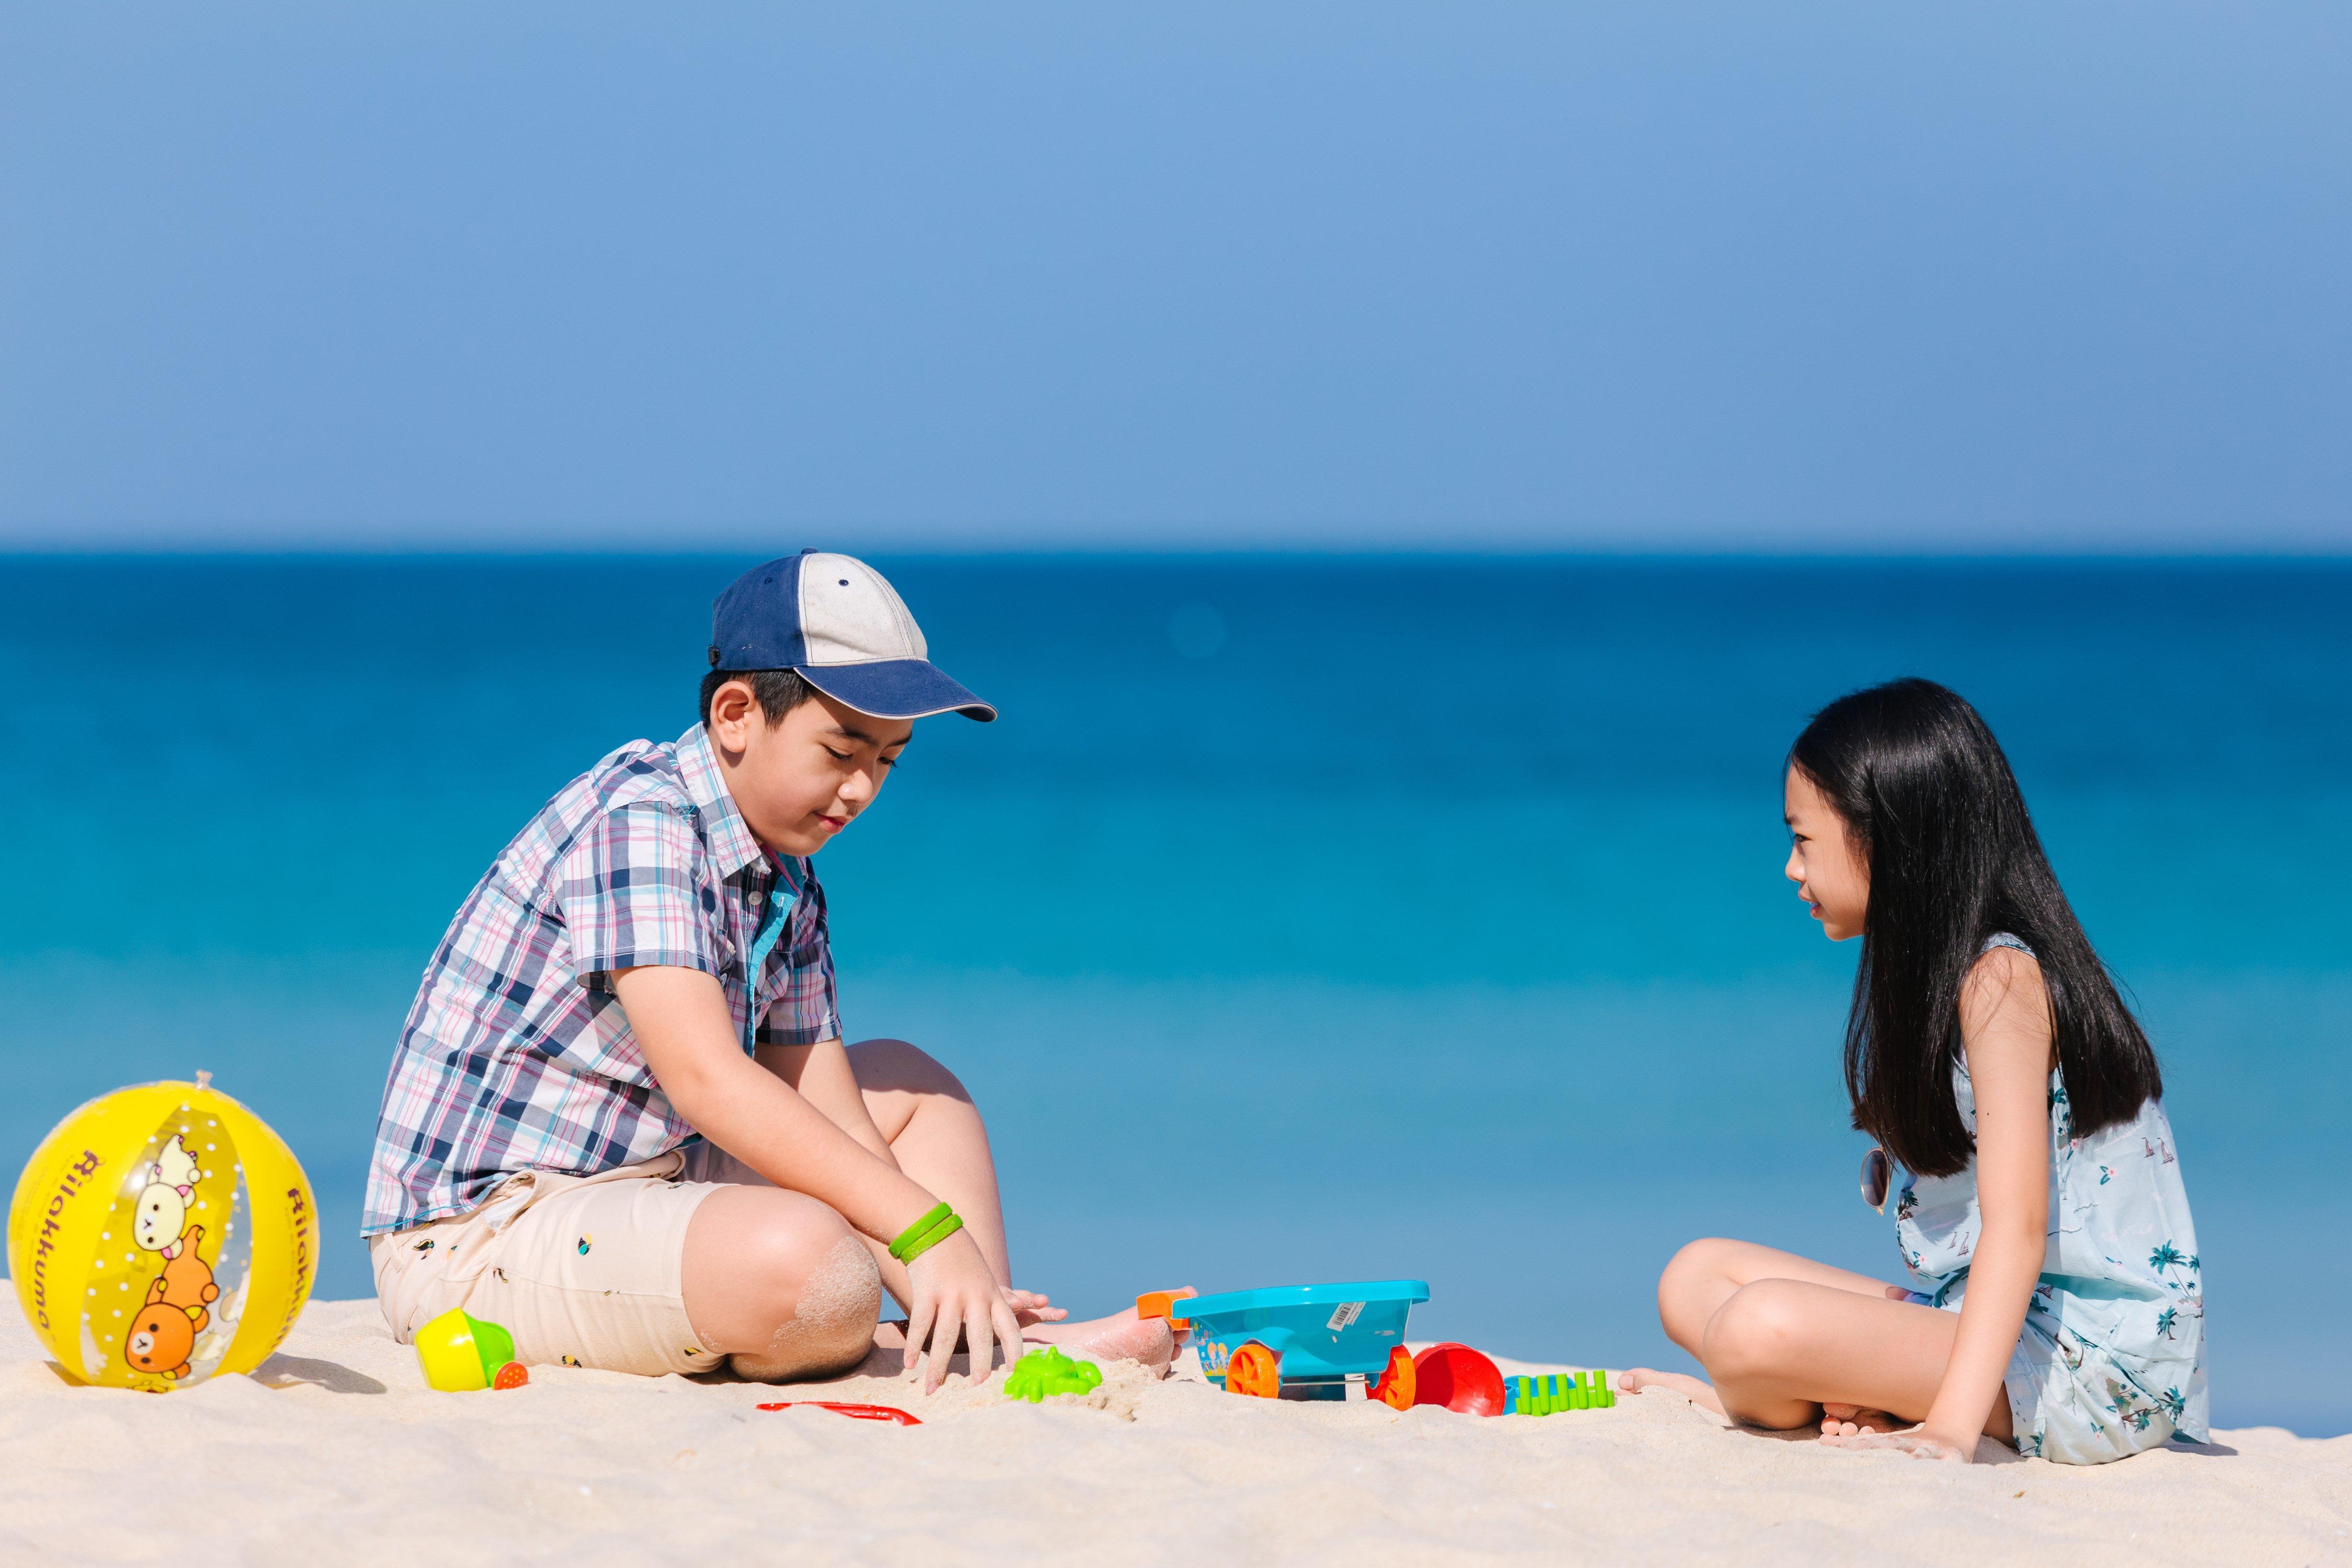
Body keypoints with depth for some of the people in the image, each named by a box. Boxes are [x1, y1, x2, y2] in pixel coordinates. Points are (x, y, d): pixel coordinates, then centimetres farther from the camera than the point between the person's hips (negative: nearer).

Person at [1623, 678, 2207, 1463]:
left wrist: (1952, 1424, -33)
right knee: (1698, 1276, 9)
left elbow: (2016, 1226, -24)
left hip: (2085, 1357, -10)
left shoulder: (2000, 980, -15)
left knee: (1765, 1325, -31)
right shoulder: (1924, 973, 15)